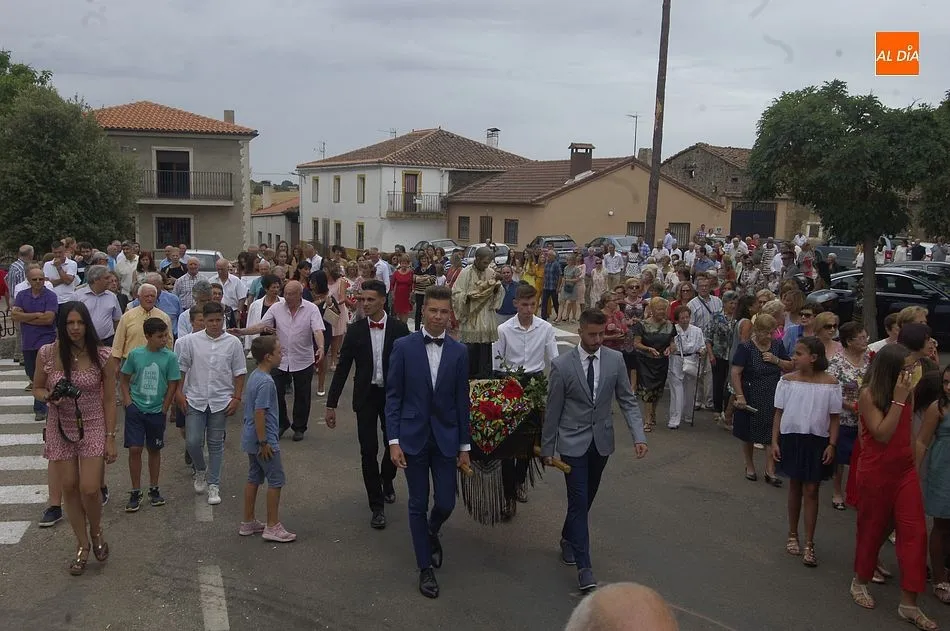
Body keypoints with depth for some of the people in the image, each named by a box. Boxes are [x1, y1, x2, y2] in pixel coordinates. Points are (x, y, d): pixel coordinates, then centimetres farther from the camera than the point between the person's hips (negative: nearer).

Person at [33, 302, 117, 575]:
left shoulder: (101, 356, -11)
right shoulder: (46, 354, -7)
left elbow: (109, 400, -5)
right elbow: (37, 388, 8)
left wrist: (110, 438, -6)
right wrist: (49, 397, -17)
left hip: (93, 427, -2)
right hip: (60, 429, 2)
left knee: (89, 490, -8)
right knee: (69, 489, 7)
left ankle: (96, 532, 24)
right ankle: (83, 545, 26)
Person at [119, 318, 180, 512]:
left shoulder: (170, 357, -7)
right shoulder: (135, 354, -4)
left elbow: (172, 385, -1)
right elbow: (125, 380, 7)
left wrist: (164, 409, -2)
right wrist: (127, 400, -4)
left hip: (156, 411, 0)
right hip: (136, 408, 0)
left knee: (154, 450, 12)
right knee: (134, 449, -4)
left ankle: (153, 489, 25)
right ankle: (135, 492, 8)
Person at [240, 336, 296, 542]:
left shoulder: (254, 376, 8)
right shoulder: (266, 382, -22)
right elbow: (259, 413, -24)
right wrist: (264, 442, -19)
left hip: (251, 440, 10)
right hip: (264, 440, -10)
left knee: (254, 479, 17)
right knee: (276, 481, 0)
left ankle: (248, 522, 26)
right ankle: (272, 527, 6)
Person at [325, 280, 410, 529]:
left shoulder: (399, 328, -6)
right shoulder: (355, 330, -3)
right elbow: (342, 368, -1)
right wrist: (331, 404, -3)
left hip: (393, 395, 0)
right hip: (366, 396, 0)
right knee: (368, 450, -1)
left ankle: (387, 481, 44)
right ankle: (377, 506, 10)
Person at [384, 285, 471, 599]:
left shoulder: (459, 352, 0)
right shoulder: (403, 346, -6)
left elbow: (462, 401, 4)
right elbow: (393, 396, -4)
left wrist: (465, 445, 5)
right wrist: (394, 440, -9)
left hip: (445, 438, 2)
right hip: (413, 437, -1)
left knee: (445, 503, 3)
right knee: (418, 505, 7)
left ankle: (431, 532, 39)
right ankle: (425, 568, 22)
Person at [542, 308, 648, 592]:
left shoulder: (615, 360, -4)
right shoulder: (562, 365, -12)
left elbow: (627, 400, 0)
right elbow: (552, 410, -5)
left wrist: (638, 436, -12)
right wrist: (547, 448, 0)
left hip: (601, 441, 4)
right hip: (573, 442, -3)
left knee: (586, 499, 17)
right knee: (579, 500, -6)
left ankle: (568, 539, 41)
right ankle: (584, 566, -1)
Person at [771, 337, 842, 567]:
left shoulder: (830, 383, -8)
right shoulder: (787, 381, -4)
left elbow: (834, 417, -3)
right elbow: (779, 413, 1)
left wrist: (831, 445, -9)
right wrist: (774, 442, -3)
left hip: (817, 441, -2)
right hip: (791, 438, 2)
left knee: (811, 490, 2)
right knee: (794, 487, 14)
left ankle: (809, 544, 11)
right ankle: (793, 535, 29)